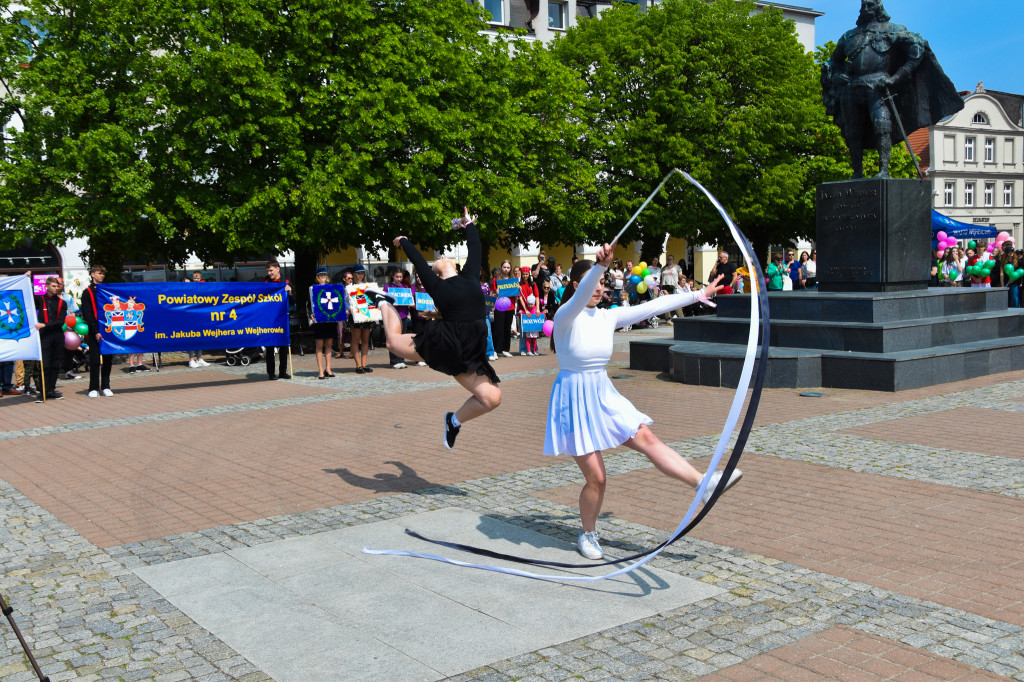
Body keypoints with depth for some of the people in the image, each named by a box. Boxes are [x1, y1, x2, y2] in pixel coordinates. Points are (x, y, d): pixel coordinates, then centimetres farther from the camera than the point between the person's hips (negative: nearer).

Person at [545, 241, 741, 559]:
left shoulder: (608, 317, 5)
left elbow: (652, 306, 6)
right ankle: (588, 536, 18)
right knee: (596, 478, -3)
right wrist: (600, 264, -54)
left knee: (647, 439, -12)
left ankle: (705, 484, -18)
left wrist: (699, 294, 5)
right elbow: (580, 297, -36)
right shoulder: (565, 316, -13)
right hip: (574, 399, -6)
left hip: (603, 396, 6)